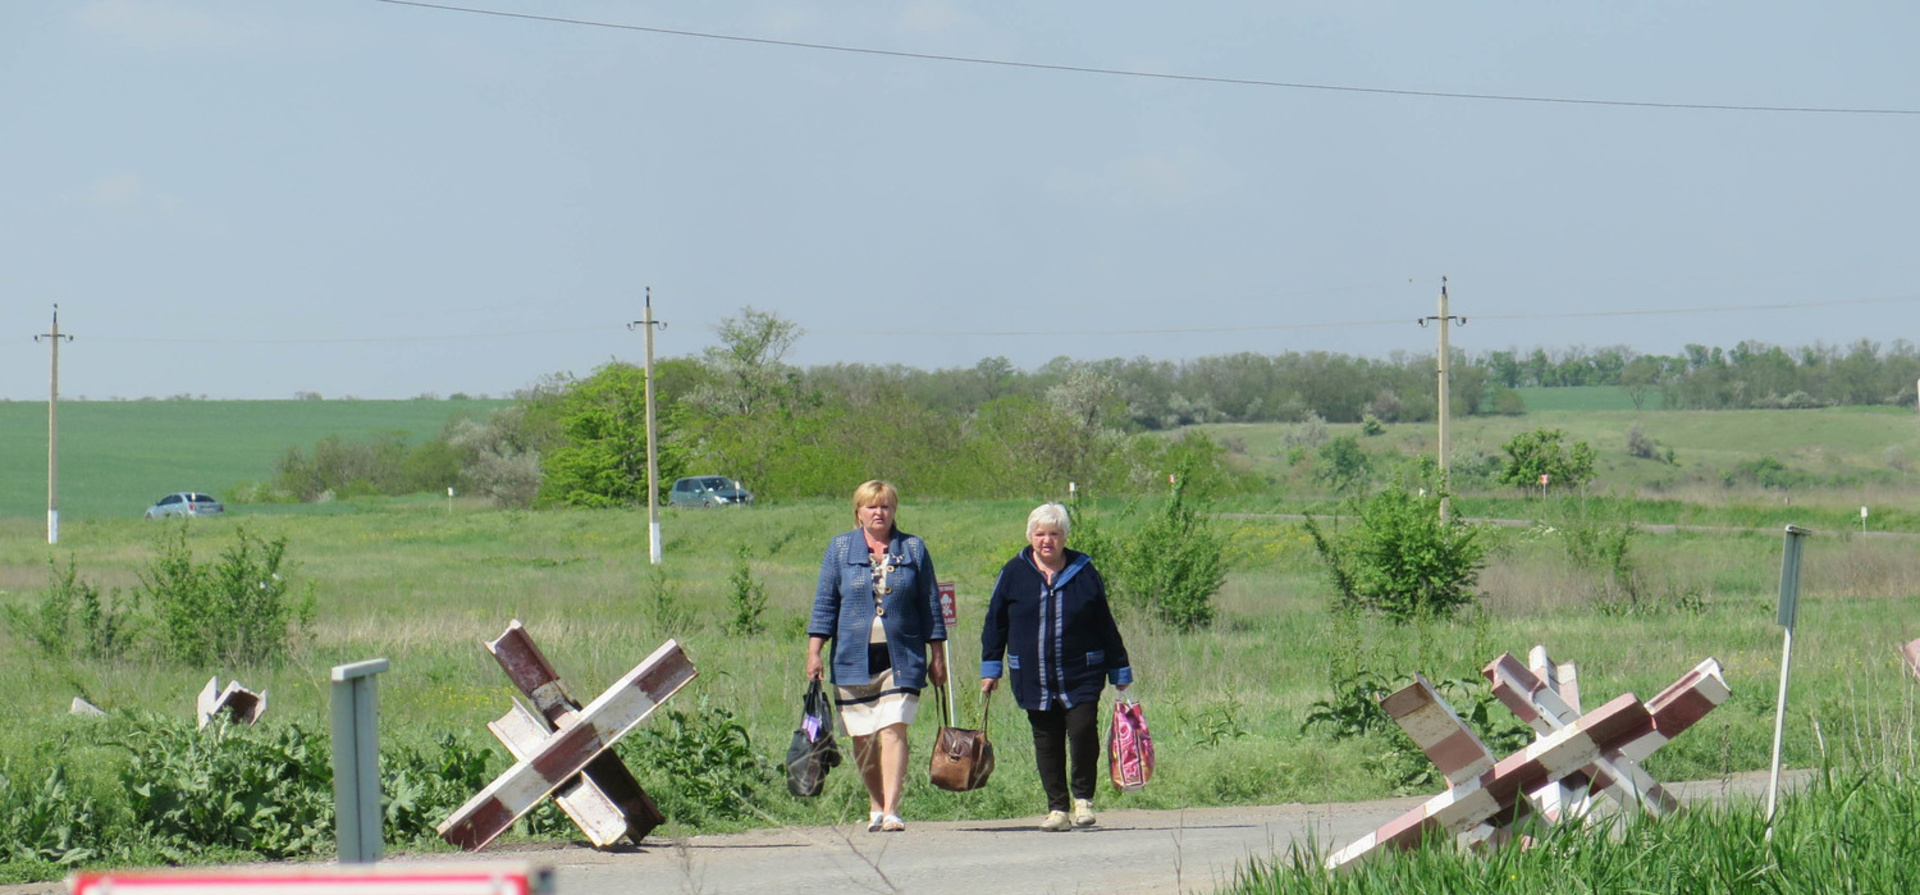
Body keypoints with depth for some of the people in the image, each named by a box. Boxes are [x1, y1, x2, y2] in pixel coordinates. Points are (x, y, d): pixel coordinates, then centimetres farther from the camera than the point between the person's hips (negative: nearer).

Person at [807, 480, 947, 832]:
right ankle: (876, 806, 20)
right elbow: (825, 603, 8)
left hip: (901, 658, -1)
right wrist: (814, 651, 0)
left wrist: (937, 655, 8)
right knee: (862, 738, 5)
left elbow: (929, 605, 10)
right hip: (853, 658, 1)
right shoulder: (840, 548, 8)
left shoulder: (914, 549, 8)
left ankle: (891, 811, -17)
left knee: (893, 731, -13)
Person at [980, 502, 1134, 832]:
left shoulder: (1083, 572, 2)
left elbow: (1105, 625, 8)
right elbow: (995, 623, 11)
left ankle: (1083, 798, 5)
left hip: (1082, 676, -1)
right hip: (1034, 678, 1)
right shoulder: (1015, 573, 3)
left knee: (1083, 730, -14)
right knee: (1047, 742, 4)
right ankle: (1057, 808, 13)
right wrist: (990, 668, 7)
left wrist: (1120, 671, 10)